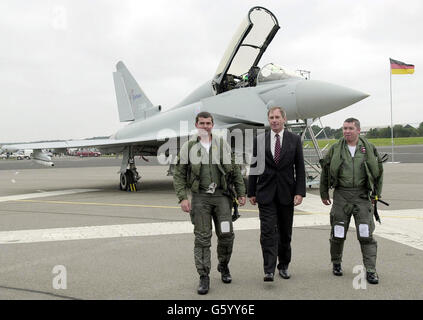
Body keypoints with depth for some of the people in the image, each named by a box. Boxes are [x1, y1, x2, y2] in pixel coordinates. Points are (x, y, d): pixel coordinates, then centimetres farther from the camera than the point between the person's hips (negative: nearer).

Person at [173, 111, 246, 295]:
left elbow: (235, 171, 10)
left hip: (221, 197, 1)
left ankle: (223, 266, 27)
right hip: (200, 197, -1)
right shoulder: (188, 148, 2)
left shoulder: (223, 145, 6)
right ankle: (204, 278, 9)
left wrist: (241, 193, 5)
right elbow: (179, 175, 2)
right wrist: (182, 198, -9)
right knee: (202, 238, 0)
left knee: (226, 235, 0)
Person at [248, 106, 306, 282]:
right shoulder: (259, 140, 4)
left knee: (285, 232, 11)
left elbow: (300, 167, 2)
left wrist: (300, 192, -6)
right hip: (266, 193, -1)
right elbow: (254, 167, 6)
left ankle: (284, 265, 26)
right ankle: (269, 270, -6)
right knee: (268, 231, -8)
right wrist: (251, 192, 4)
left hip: (286, 193, 1)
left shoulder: (295, 139, 4)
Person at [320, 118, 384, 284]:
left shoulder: (369, 148, 4)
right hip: (341, 195, 0)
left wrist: (377, 193, 12)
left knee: (366, 234, -3)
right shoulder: (335, 149, 3)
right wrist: (324, 193, 12)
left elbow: (378, 170, 14)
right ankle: (336, 263, 27)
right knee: (338, 233, 7)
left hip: (362, 196, 0)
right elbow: (325, 172, 11)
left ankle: (371, 270, 3)